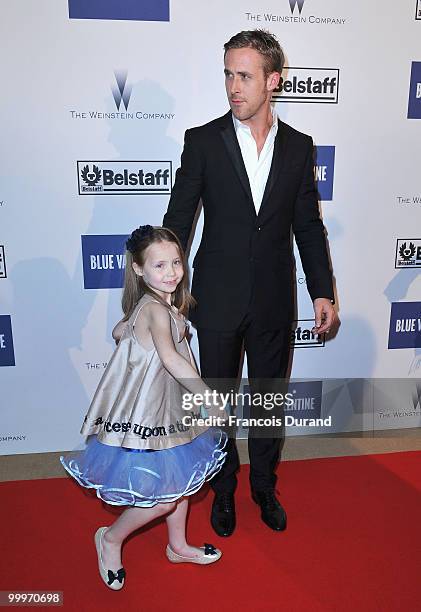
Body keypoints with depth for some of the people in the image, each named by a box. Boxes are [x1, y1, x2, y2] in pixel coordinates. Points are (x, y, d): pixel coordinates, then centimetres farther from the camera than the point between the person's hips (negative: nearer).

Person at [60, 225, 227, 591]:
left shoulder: (160, 304, 5)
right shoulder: (156, 309, -23)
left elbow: (119, 331, 17)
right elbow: (171, 359, -36)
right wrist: (208, 396, -33)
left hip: (167, 410, 10)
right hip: (145, 417, -10)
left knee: (180, 481, 21)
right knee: (162, 499, 1)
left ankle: (178, 547, 44)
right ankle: (111, 538, 29)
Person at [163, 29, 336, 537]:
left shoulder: (298, 146, 3)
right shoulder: (203, 141, -4)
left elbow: (308, 225, 7)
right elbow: (177, 220, -3)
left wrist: (323, 292, 4)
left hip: (274, 302, 2)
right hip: (218, 300, -1)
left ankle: (264, 486, 40)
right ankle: (224, 490, 37)